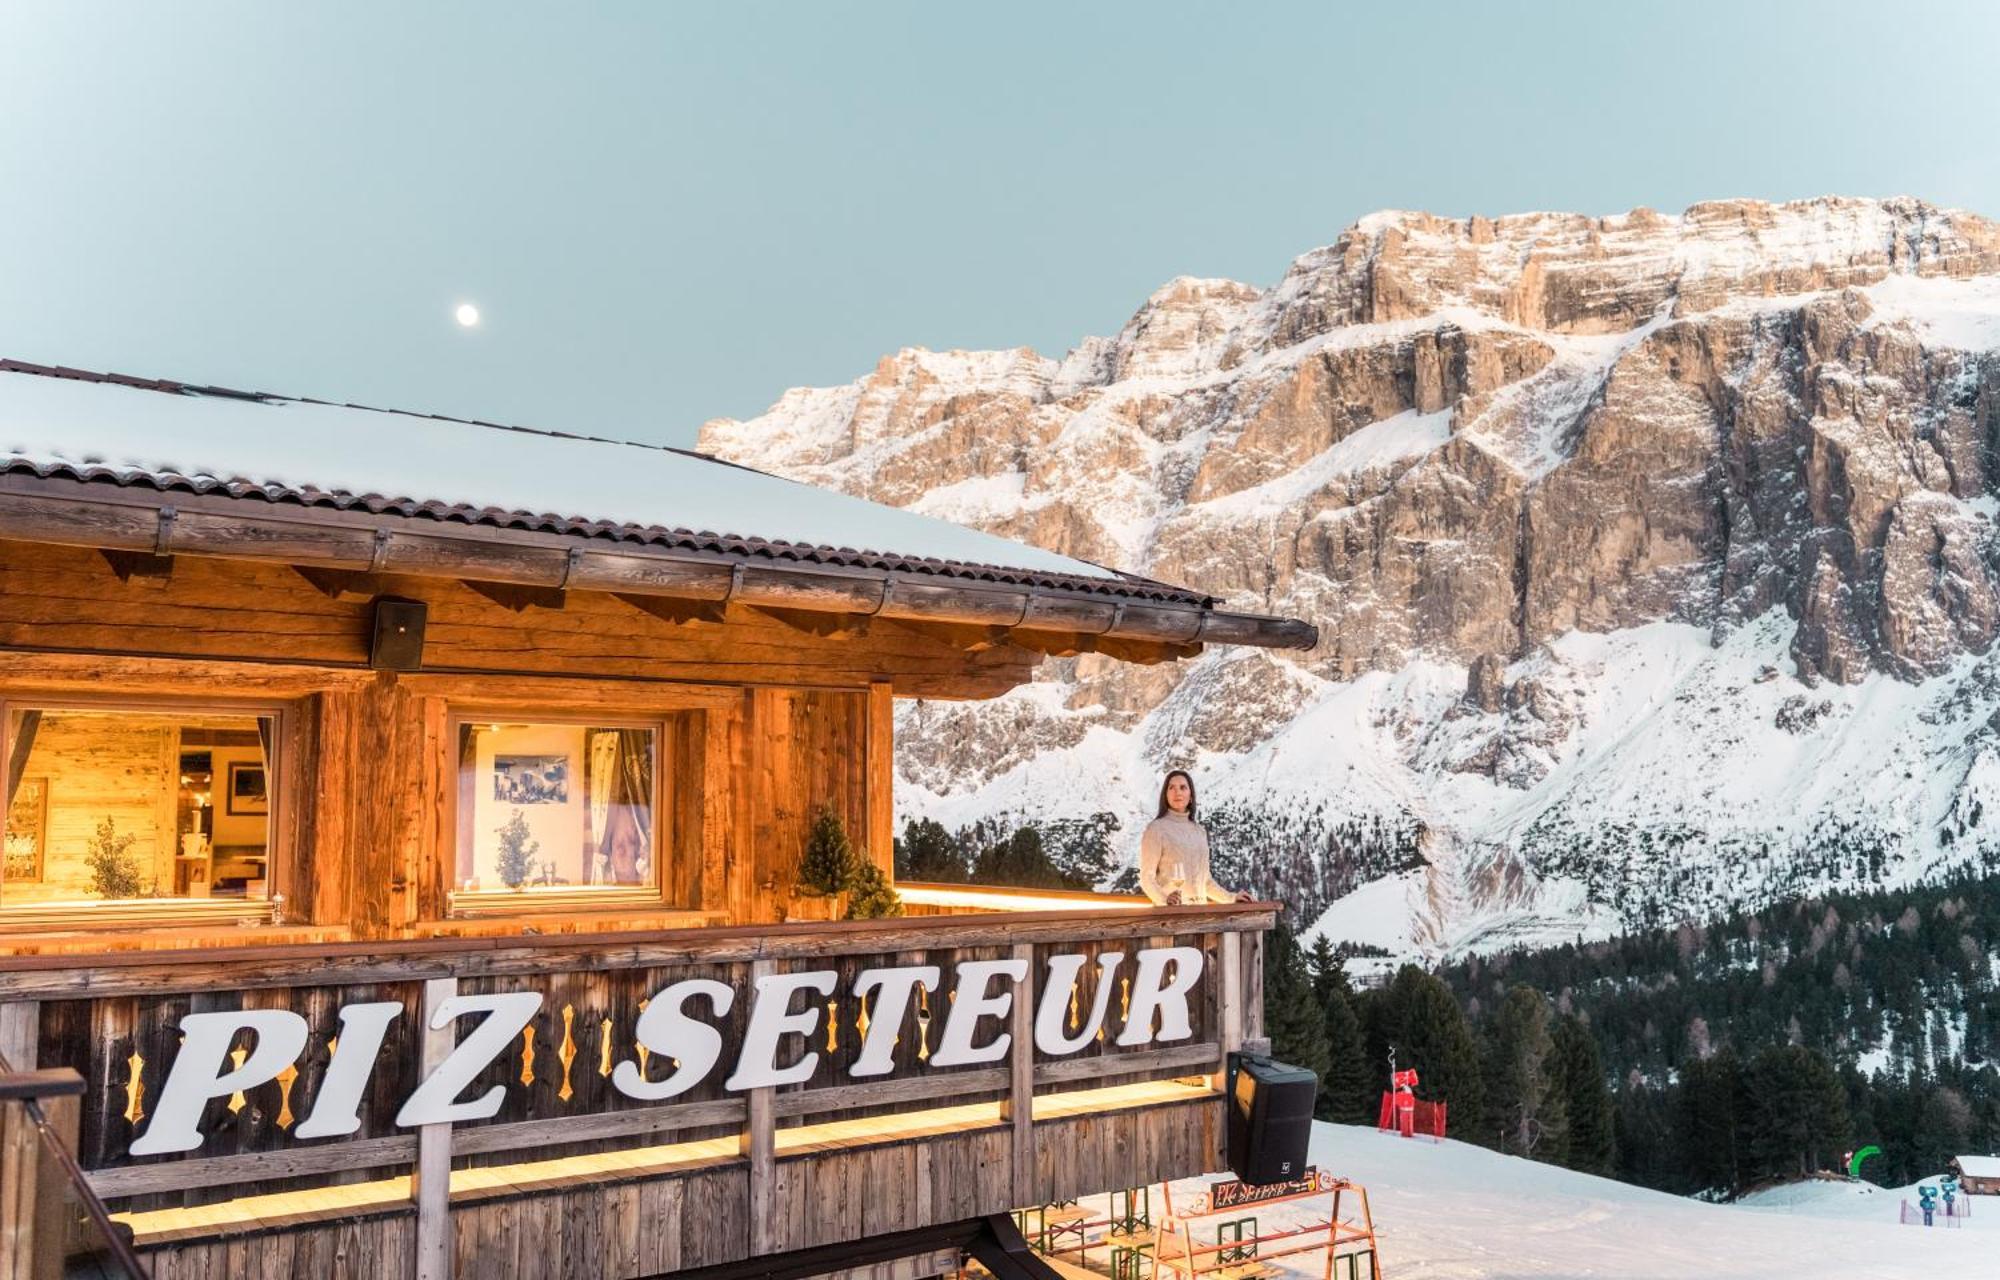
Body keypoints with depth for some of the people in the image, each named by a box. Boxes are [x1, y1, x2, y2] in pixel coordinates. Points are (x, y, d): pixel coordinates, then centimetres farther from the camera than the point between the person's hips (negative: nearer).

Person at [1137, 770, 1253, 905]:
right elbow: (1146, 877, -7)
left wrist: (1231, 898, 15)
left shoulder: (1199, 831, 16)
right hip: (1171, 910, -5)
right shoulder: (1156, 828, -1)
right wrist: (1164, 899, -24)